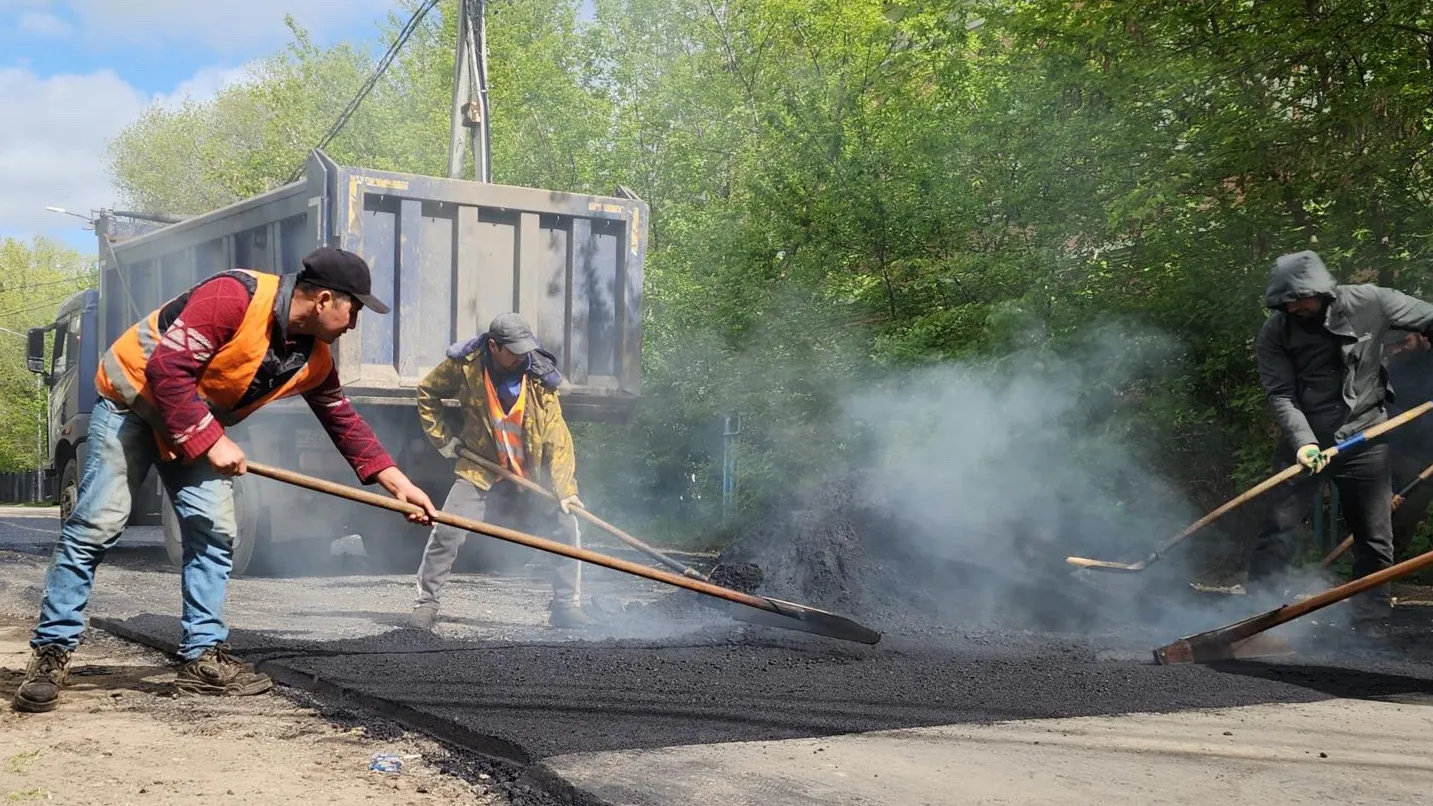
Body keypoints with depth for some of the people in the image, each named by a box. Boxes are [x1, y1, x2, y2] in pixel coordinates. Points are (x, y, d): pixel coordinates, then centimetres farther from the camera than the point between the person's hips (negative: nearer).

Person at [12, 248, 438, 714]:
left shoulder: (314, 359, -6)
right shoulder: (235, 296, -31)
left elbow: (344, 420, 6)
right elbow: (166, 369, -32)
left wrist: (397, 482, 1)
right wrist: (212, 442, -30)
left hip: (202, 424, 7)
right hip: (132, 397, -7)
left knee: (214, 531, -3)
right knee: (97, 525, -10)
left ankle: (204, 656, 2)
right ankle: (53, 651, -3)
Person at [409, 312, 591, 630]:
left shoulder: (540, 376, -15)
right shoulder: (464, 365, -13)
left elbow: (557, 438, -15)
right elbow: (427, 393, 6)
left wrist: (565, 490, -22)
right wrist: (442, 438, -3)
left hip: (531, 476, 1)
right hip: (479, 469, 0)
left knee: (566, 527, -7)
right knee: (447, 532, -13)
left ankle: (566, 606, 8)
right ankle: (426, 603, 4)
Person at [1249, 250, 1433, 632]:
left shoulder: (1369, 303, -9)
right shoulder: (1275, 332, -9)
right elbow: (1281, 395, -14)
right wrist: (1303, 441, -29)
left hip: (1365, 439, 1)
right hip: (1304, 439, 0)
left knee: (1376, 541, 5)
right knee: (1278, 528, -6)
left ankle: (1369, 628, 15)